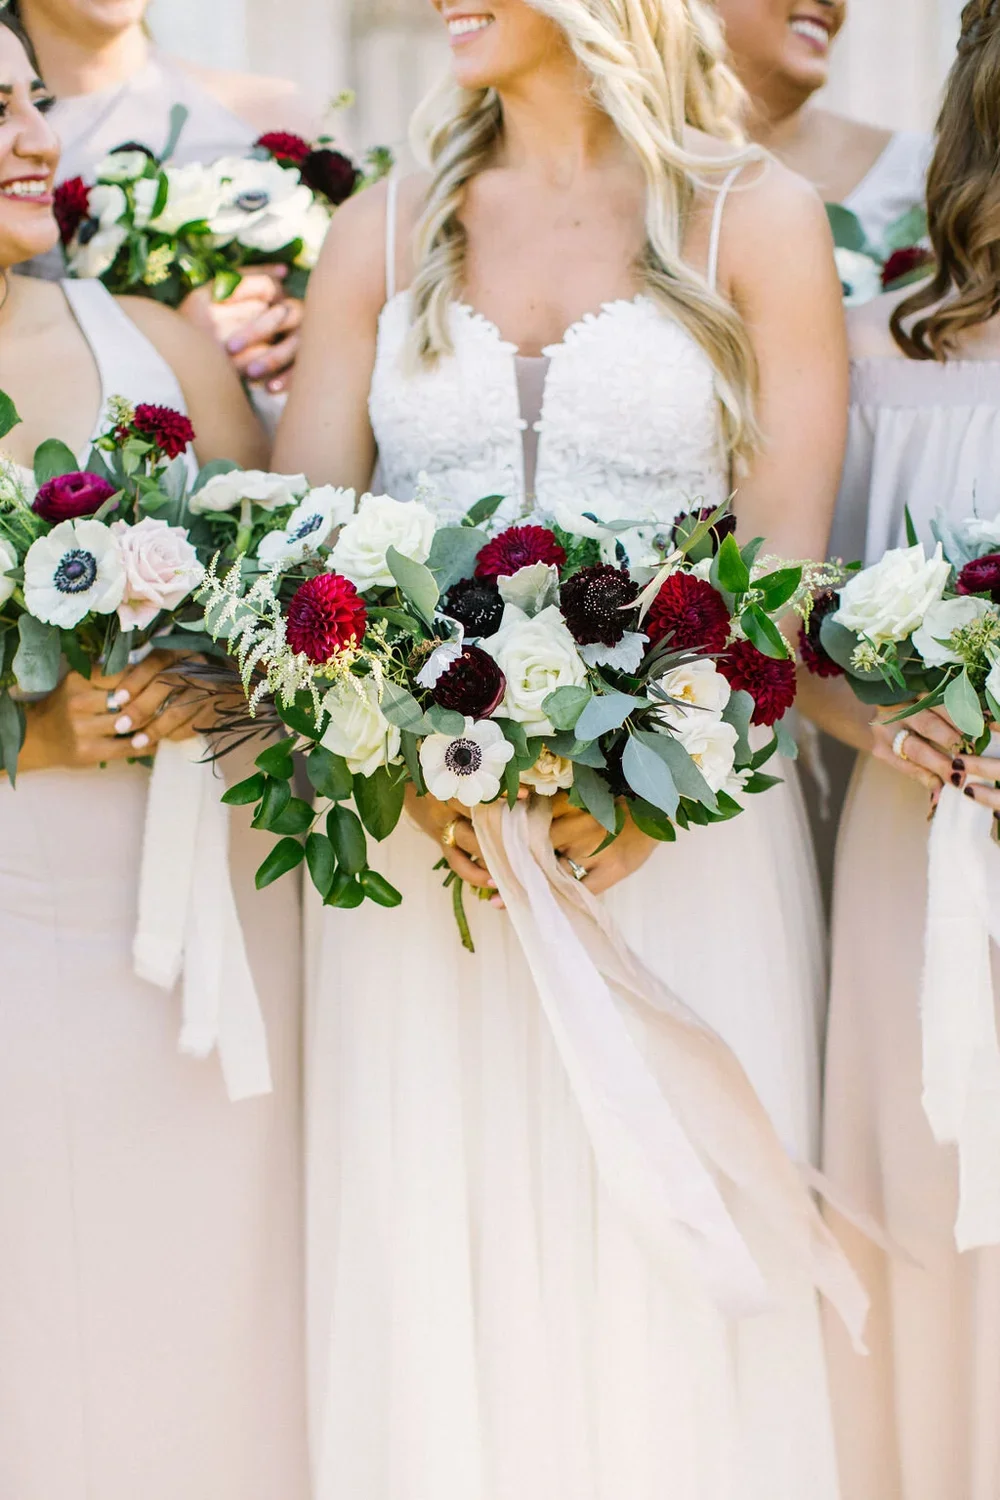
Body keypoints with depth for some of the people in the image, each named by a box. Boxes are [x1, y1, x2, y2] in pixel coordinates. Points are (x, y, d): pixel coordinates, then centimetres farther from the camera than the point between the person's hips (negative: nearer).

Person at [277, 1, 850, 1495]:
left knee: (666, 1253, 2)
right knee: (434, 1244, 5)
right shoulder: (380, 234, 10)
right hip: (419, 829, 2)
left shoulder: (757, 217, 4)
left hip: (674, 829, -2)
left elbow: (788, 554, -3)